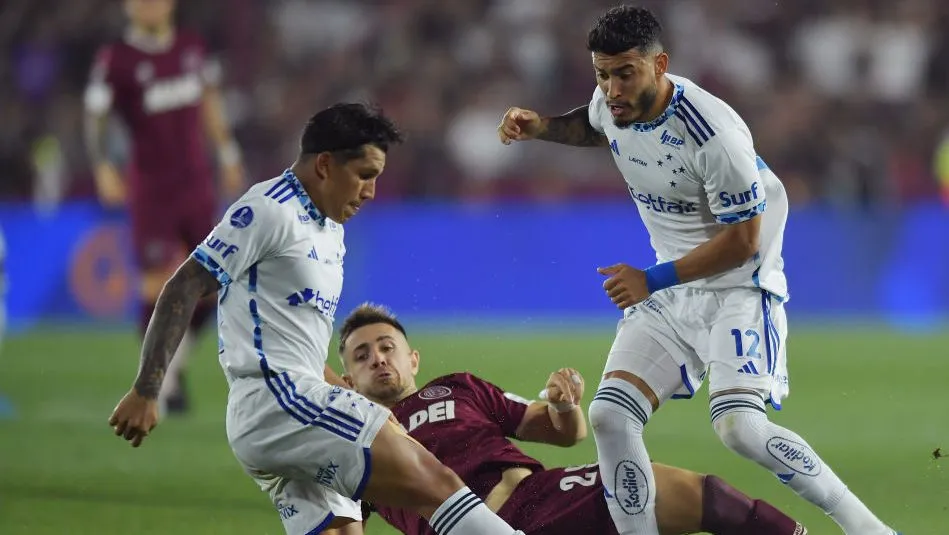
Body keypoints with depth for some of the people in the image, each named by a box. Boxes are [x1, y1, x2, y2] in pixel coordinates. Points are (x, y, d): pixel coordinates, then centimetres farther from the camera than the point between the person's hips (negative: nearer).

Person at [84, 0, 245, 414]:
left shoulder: (192, 47, 5)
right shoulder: (116, 60, -10)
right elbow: (96, 117, -13)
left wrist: (228, 155, 20)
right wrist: (103, 167, -28)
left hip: (197, 186, 5)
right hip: (151, 190, -5)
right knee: (158, 287, -6)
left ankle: (176, 363, 24)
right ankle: (161, 381, 8)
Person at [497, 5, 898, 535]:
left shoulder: (712, 132, -26)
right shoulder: (615, 101, -3)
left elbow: (743, 240, -20)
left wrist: (654, 281, -20)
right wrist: (538, 126, 5)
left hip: (738, 286, -7)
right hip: (670, 291, 7)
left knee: (739, 426, -25)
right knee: (609, 417, -10)